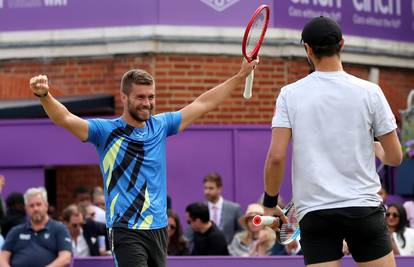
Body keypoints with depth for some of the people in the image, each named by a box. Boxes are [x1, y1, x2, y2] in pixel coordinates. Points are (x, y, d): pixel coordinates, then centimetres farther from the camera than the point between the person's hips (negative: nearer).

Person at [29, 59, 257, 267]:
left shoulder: (160, 126, 10)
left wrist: (240, 77, 18)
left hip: (159, 229, 6)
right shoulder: (106, 131, -5)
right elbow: (66, 119, -18)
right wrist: (44, 96, -36)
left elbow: (203, 104, 17)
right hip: (127, 231, -6)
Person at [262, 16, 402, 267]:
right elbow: (395, 157, 4)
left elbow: (276, 157, -7)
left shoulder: (290, 94, 0)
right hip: (364, 208, 0)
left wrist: (270, 203, 8)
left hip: (314, 213, 0)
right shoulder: (370, 92, 0)